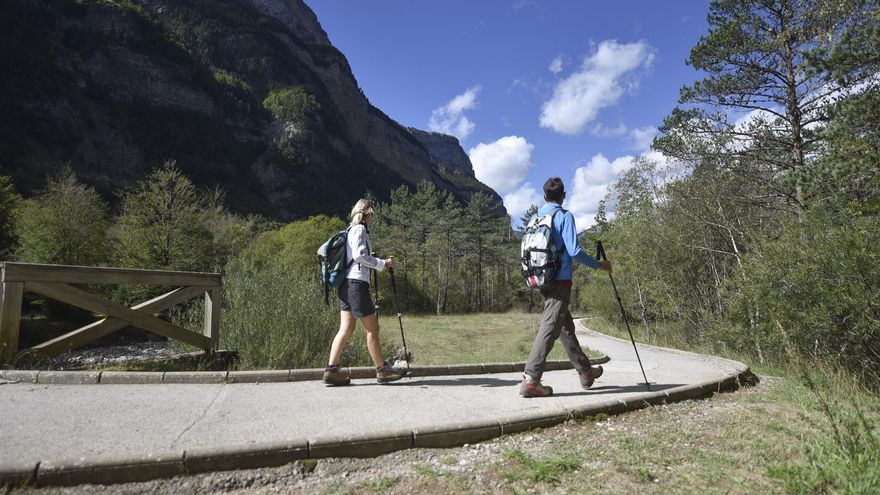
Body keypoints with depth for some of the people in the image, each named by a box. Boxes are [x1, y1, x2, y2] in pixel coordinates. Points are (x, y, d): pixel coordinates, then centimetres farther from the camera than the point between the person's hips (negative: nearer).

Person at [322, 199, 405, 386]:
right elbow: (359, 255, -16)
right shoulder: (360, 229, -7)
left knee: (346, 329, 7)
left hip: (346, 284, 9)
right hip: (356, 282, -9)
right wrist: (383, 264, -10)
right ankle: (382, 370, 8)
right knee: (372, 329, 0)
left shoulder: (351, 229, 20)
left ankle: (331, 370, 6)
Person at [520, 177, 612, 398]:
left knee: (566, 326, 16)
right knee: (549, 328, -10)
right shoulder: (564, 216, -7)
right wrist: (598, 265, -1)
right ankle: (531, 379, -15)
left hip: (542, 280, 8)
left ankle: (585, 372, 29)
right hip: (560, 280, -7)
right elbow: (574, 251, -14)